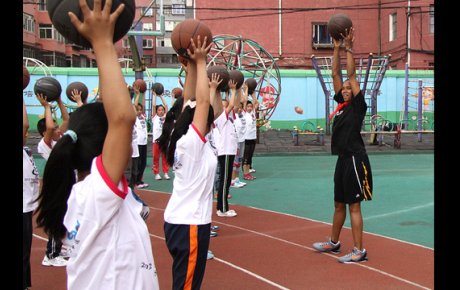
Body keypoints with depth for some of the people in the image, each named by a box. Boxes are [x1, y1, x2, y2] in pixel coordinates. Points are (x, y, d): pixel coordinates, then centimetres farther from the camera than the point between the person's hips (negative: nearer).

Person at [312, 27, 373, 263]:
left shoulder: (357, 106, -6)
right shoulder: (341, 104, 11)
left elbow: (351, 74, -13)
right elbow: (335, 74, 10)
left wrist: (349, 48, -13)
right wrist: (337, 48, 6)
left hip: (355, 159, -8)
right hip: (343, 158, 8)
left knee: (353, 205, -4)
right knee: (339, 203, 18)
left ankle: (359, 251, 4)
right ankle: (333, 243, 32)